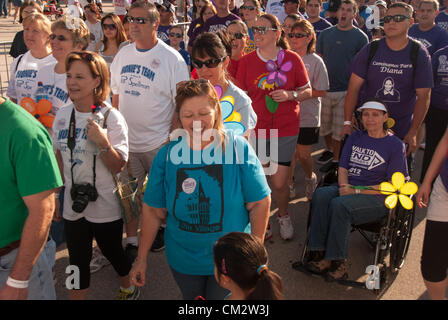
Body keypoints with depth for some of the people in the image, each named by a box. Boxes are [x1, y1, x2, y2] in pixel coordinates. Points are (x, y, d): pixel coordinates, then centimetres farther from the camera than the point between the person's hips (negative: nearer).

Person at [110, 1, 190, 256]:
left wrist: (174, 139, -14)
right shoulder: (123, 55, 6)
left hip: (159, 142, -4)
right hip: (126, 141, 4)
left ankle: (163, 229, 37)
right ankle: (132, 240, 26)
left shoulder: (172, 58, -10)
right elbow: (116, 94, 14)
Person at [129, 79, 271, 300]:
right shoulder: (166, 155, -10)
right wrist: (142, 259, 0)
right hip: (183, 261, 3)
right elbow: (153, 211, -3)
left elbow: (260, 203, -10)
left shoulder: (239, 149, -15)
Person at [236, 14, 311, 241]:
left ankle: (283, 215, 34)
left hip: (286, 130, -1)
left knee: (279, 182, 2)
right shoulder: (246, 61, 0)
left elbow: (307, 91, 6)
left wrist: (290, 95, -14)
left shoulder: (292, 59, -1)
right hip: (255, 129, 1)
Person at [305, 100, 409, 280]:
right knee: (321, 195, -28)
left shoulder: (395, 145, 2)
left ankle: (338, 262, -22)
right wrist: (344, 188, -9)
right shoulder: (355, 138, 19)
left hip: (377, 198, -5)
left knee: (339, 204, -33)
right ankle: (322, 255, -28)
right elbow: (343, 168, 15)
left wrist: (356, 191, -13)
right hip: (347, 188, 5)